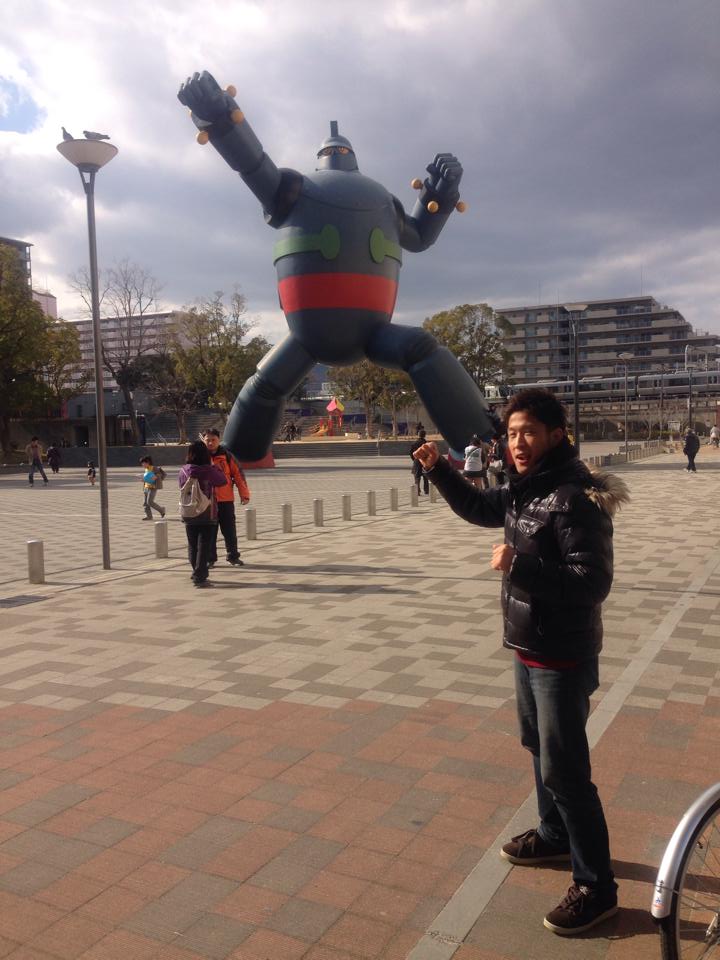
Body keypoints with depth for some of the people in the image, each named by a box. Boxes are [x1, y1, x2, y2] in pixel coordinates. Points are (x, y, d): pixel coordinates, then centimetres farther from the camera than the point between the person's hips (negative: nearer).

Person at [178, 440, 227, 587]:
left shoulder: (183, 471, -4)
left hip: (189, 515, 4)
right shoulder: (209, 471, -13)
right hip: (207, 515, -4)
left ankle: (197, 573, 28)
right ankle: (199, 577, -2)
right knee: (204, 546, 1)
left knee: (192, 546, 16)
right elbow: (223, 481, 0)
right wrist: (217, 469, 17)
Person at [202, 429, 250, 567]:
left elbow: (238, 474, 2)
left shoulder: (227, 456, 1)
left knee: (230, 531, 6)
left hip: (226, 500, 0)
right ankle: (210, 558, 16)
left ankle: (233, 556, 18)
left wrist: (244, 494, -2)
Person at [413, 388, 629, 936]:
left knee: (564, 769, -2)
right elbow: (478, 508, 20)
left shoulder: (575, 497, -24)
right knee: (538, 746, 24)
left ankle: (597, 886, 14)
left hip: (563, 656, -9)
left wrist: (518, 565, -31)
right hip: (529, 647, 9)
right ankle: (555, 834, 45)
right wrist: (438, 469, 6)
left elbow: (593, 583, -28)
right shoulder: (525, 489, 3)